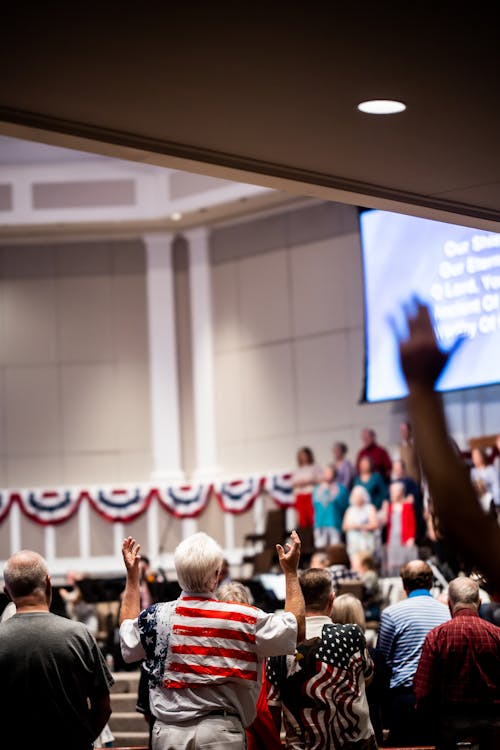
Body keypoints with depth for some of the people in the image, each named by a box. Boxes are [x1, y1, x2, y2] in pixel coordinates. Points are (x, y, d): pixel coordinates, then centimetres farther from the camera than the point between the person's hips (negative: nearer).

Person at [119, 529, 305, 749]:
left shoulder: (154, 617, 0)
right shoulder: (244, 618, -9)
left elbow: (127, 635, 24)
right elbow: (296, 630, 4)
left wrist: (132, 576, 31)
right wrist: (290, 571, 11)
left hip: (168, 732, 3)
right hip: (220, 731, -3)